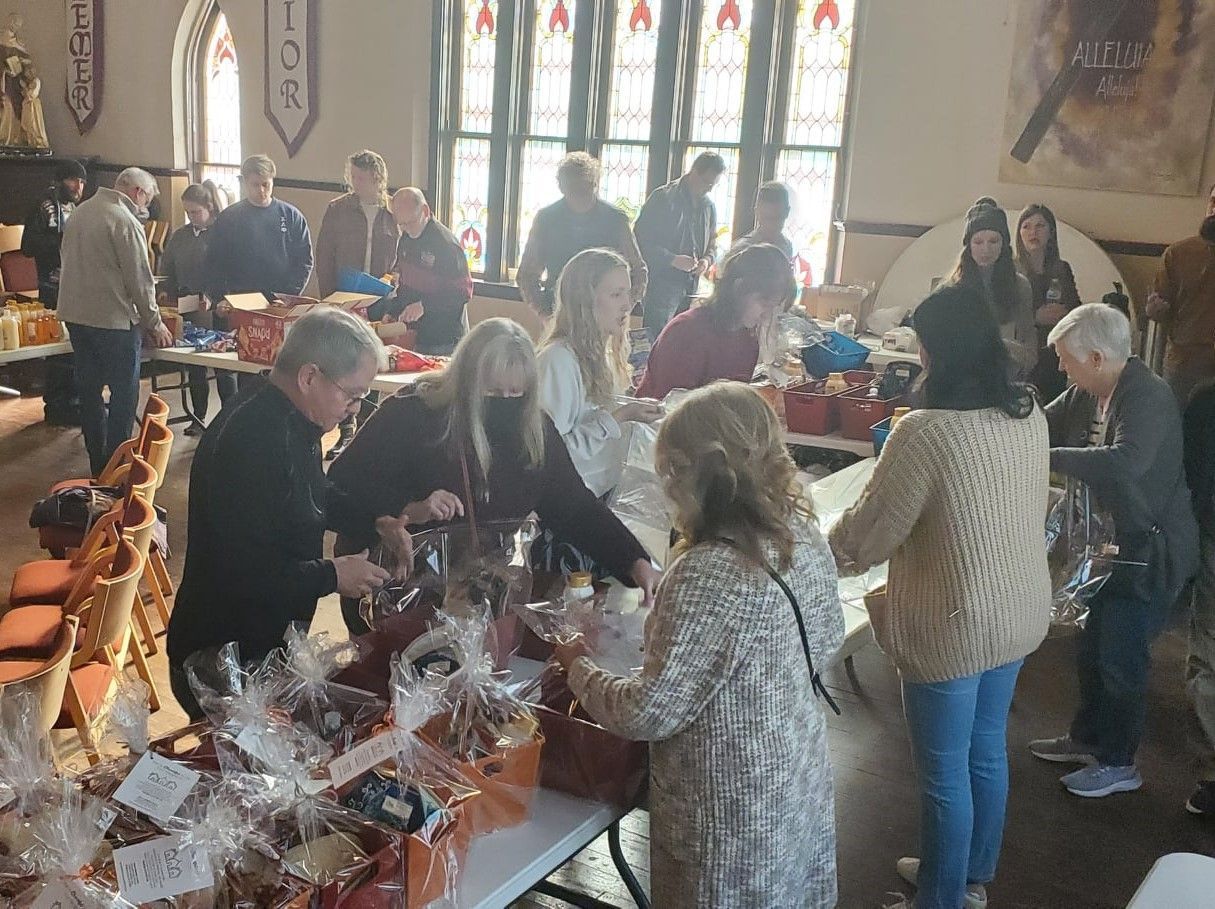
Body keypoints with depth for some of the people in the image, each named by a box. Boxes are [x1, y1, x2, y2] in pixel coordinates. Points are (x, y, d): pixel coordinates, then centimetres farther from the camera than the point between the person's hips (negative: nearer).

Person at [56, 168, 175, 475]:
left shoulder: (80, 211, 11)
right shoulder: (125, 222, -15)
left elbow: (73, 264, 18)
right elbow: (140, 280, -14)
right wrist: (154, 324, -4)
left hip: (74, 314, 9)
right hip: (112, 320, -9)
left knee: (90, 390, 14)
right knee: (124, 393, 2)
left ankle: (98, 465, 23)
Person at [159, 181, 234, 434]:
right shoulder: (180, 236, 11)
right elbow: (167, 269, 17)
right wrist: (166, 292, 0)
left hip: (218, 311, -5)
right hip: (188, 311, 6)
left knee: (223, 367, 2)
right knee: (194, 367, 12)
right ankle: (198, 418, 22)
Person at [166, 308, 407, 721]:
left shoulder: (292, 421, 2)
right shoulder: (251, 439, -30)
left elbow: (313, 494, 22)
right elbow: (243, 573, -33)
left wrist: (375, 519, 6)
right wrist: (331, 576, -21)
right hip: (221, 660, -9)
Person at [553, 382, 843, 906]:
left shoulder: (708, 575, -32)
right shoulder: (803, 534, -6)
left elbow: (648, 714, -25)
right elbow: (826, 644, 9)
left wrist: (579, 668, -8)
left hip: (736, 816, -7)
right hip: (802, 783, 7)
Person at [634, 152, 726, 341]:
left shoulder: (708, 206, 14)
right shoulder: (663, 198, -7)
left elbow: (712, 243, 24)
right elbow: (641, 238, -11)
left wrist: (707, 259, 0)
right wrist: (672, 259, -19)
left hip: (692, 288, 6)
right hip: (661, 284, -6)